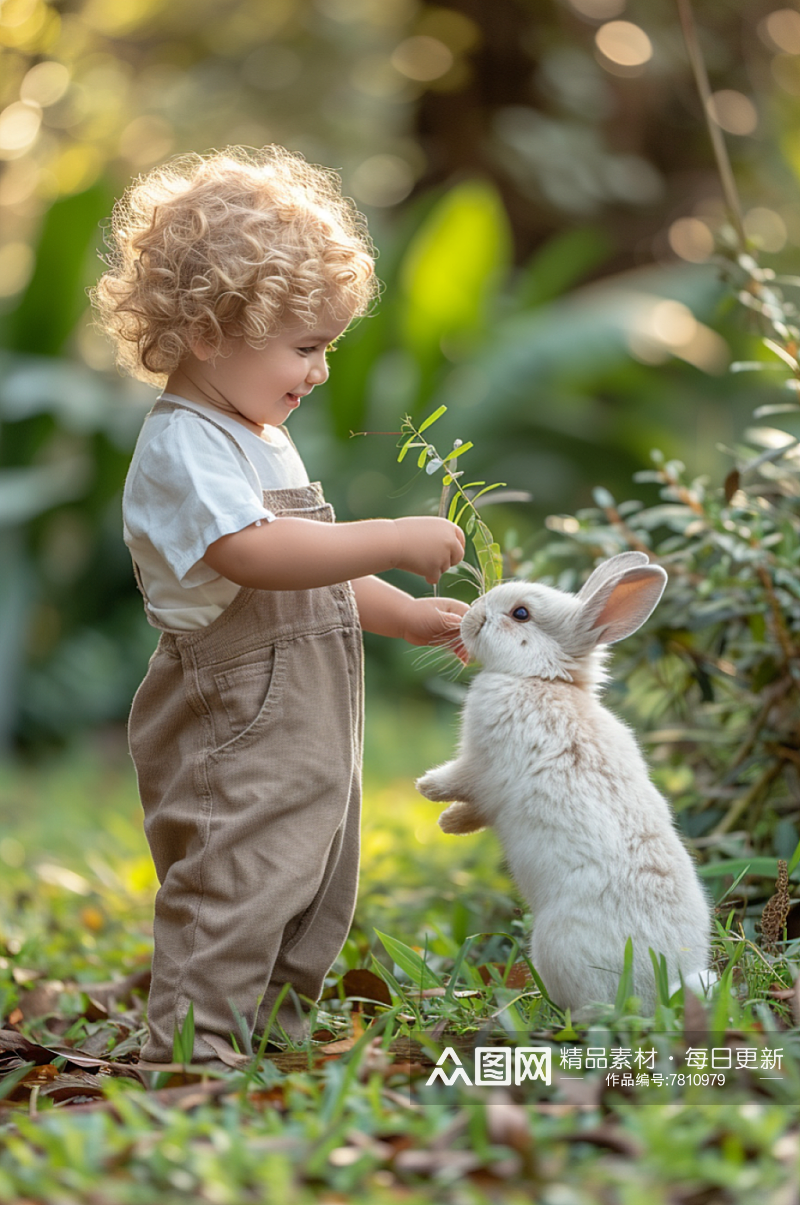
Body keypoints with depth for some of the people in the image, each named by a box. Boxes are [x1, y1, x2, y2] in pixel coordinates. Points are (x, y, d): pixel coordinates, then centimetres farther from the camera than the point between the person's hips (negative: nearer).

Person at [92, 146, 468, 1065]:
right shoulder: (181, 448, -16)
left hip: (308, 732, 10)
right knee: (230, 900, -10)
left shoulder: (263, 441, 18)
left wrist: (408, 616, 21)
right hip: (232, 737, -10)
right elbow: (256, 554, -32)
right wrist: (396, 540, -29)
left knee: (316, 904, 17)